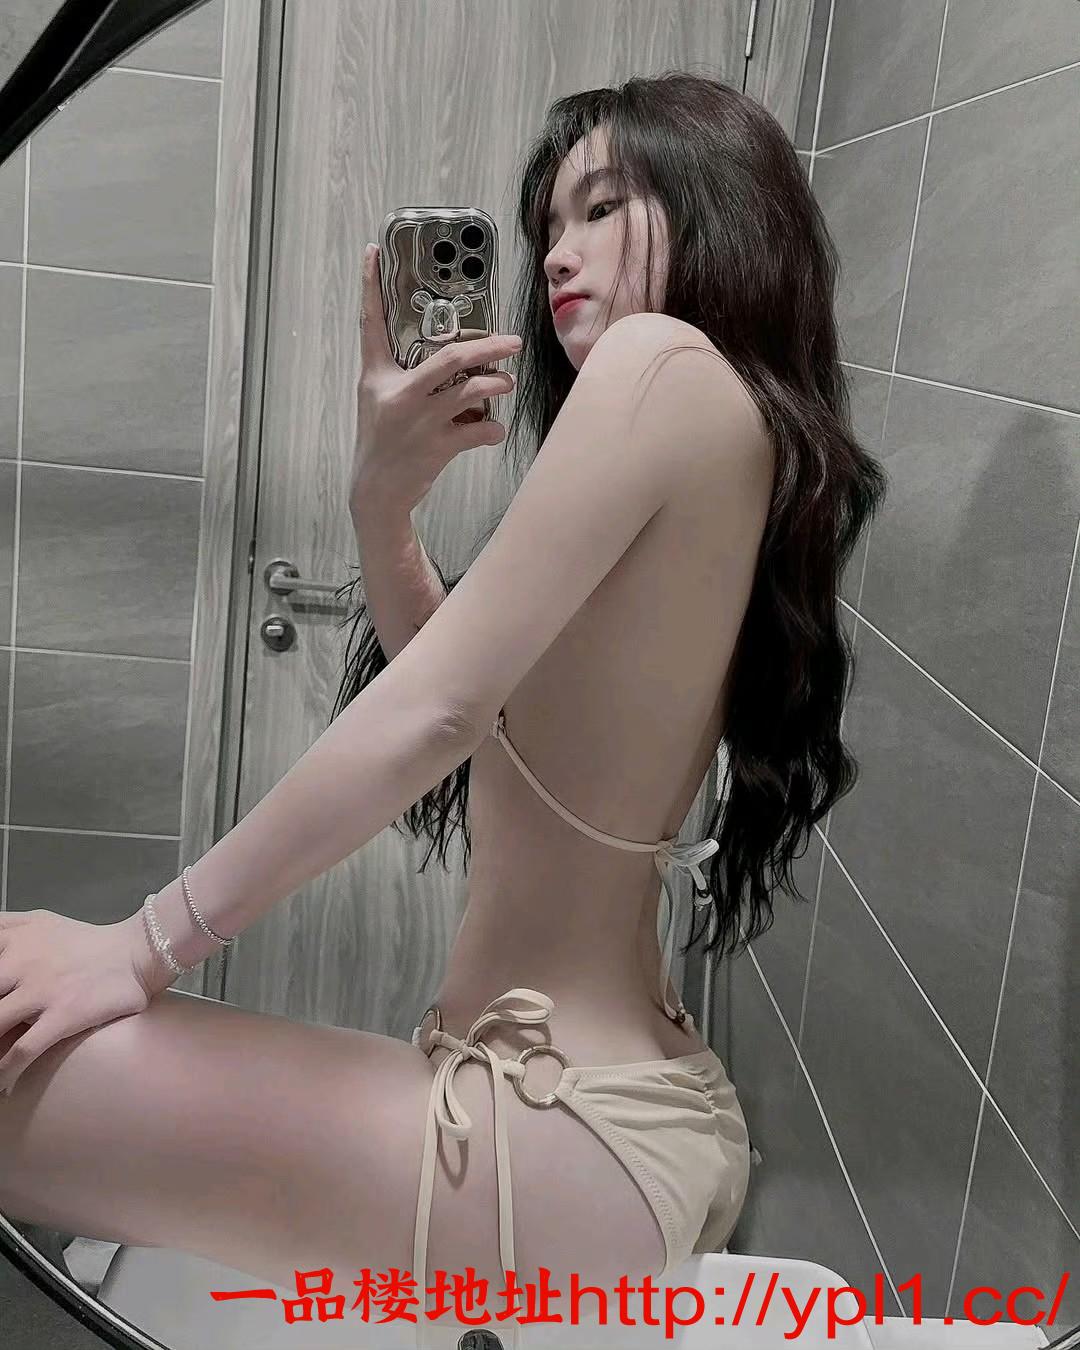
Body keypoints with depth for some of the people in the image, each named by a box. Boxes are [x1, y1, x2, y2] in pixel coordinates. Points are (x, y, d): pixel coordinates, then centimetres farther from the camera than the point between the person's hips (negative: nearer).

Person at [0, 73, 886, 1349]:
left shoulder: (668, 362, -13)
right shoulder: (734, 448, 14)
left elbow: (436, 711, -20)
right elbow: (478, 721, 16)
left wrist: (144, 944, -11)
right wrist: (382, 503, 2)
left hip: (565, 1142, -10)